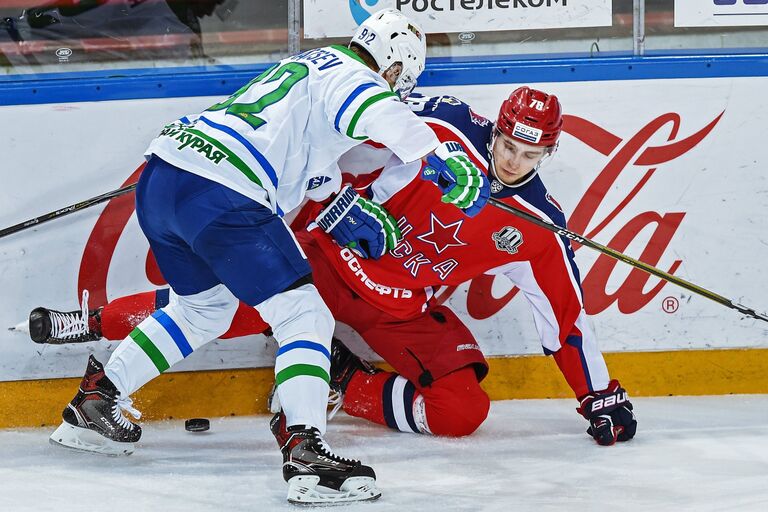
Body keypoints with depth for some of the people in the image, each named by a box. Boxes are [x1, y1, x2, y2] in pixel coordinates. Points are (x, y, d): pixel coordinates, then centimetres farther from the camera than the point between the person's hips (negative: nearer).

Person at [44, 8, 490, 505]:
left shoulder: (312, 65, 30)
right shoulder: (352, 77, 1)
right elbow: (386, 119, -22)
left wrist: (346, 208, 49)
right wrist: (449, 160, -29)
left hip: (159, 183, 10)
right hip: (221, 198, -10)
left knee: (204, 307, 31)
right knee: (306, 315, -7)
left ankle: (96, 400, 37)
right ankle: (304, 450, -21)